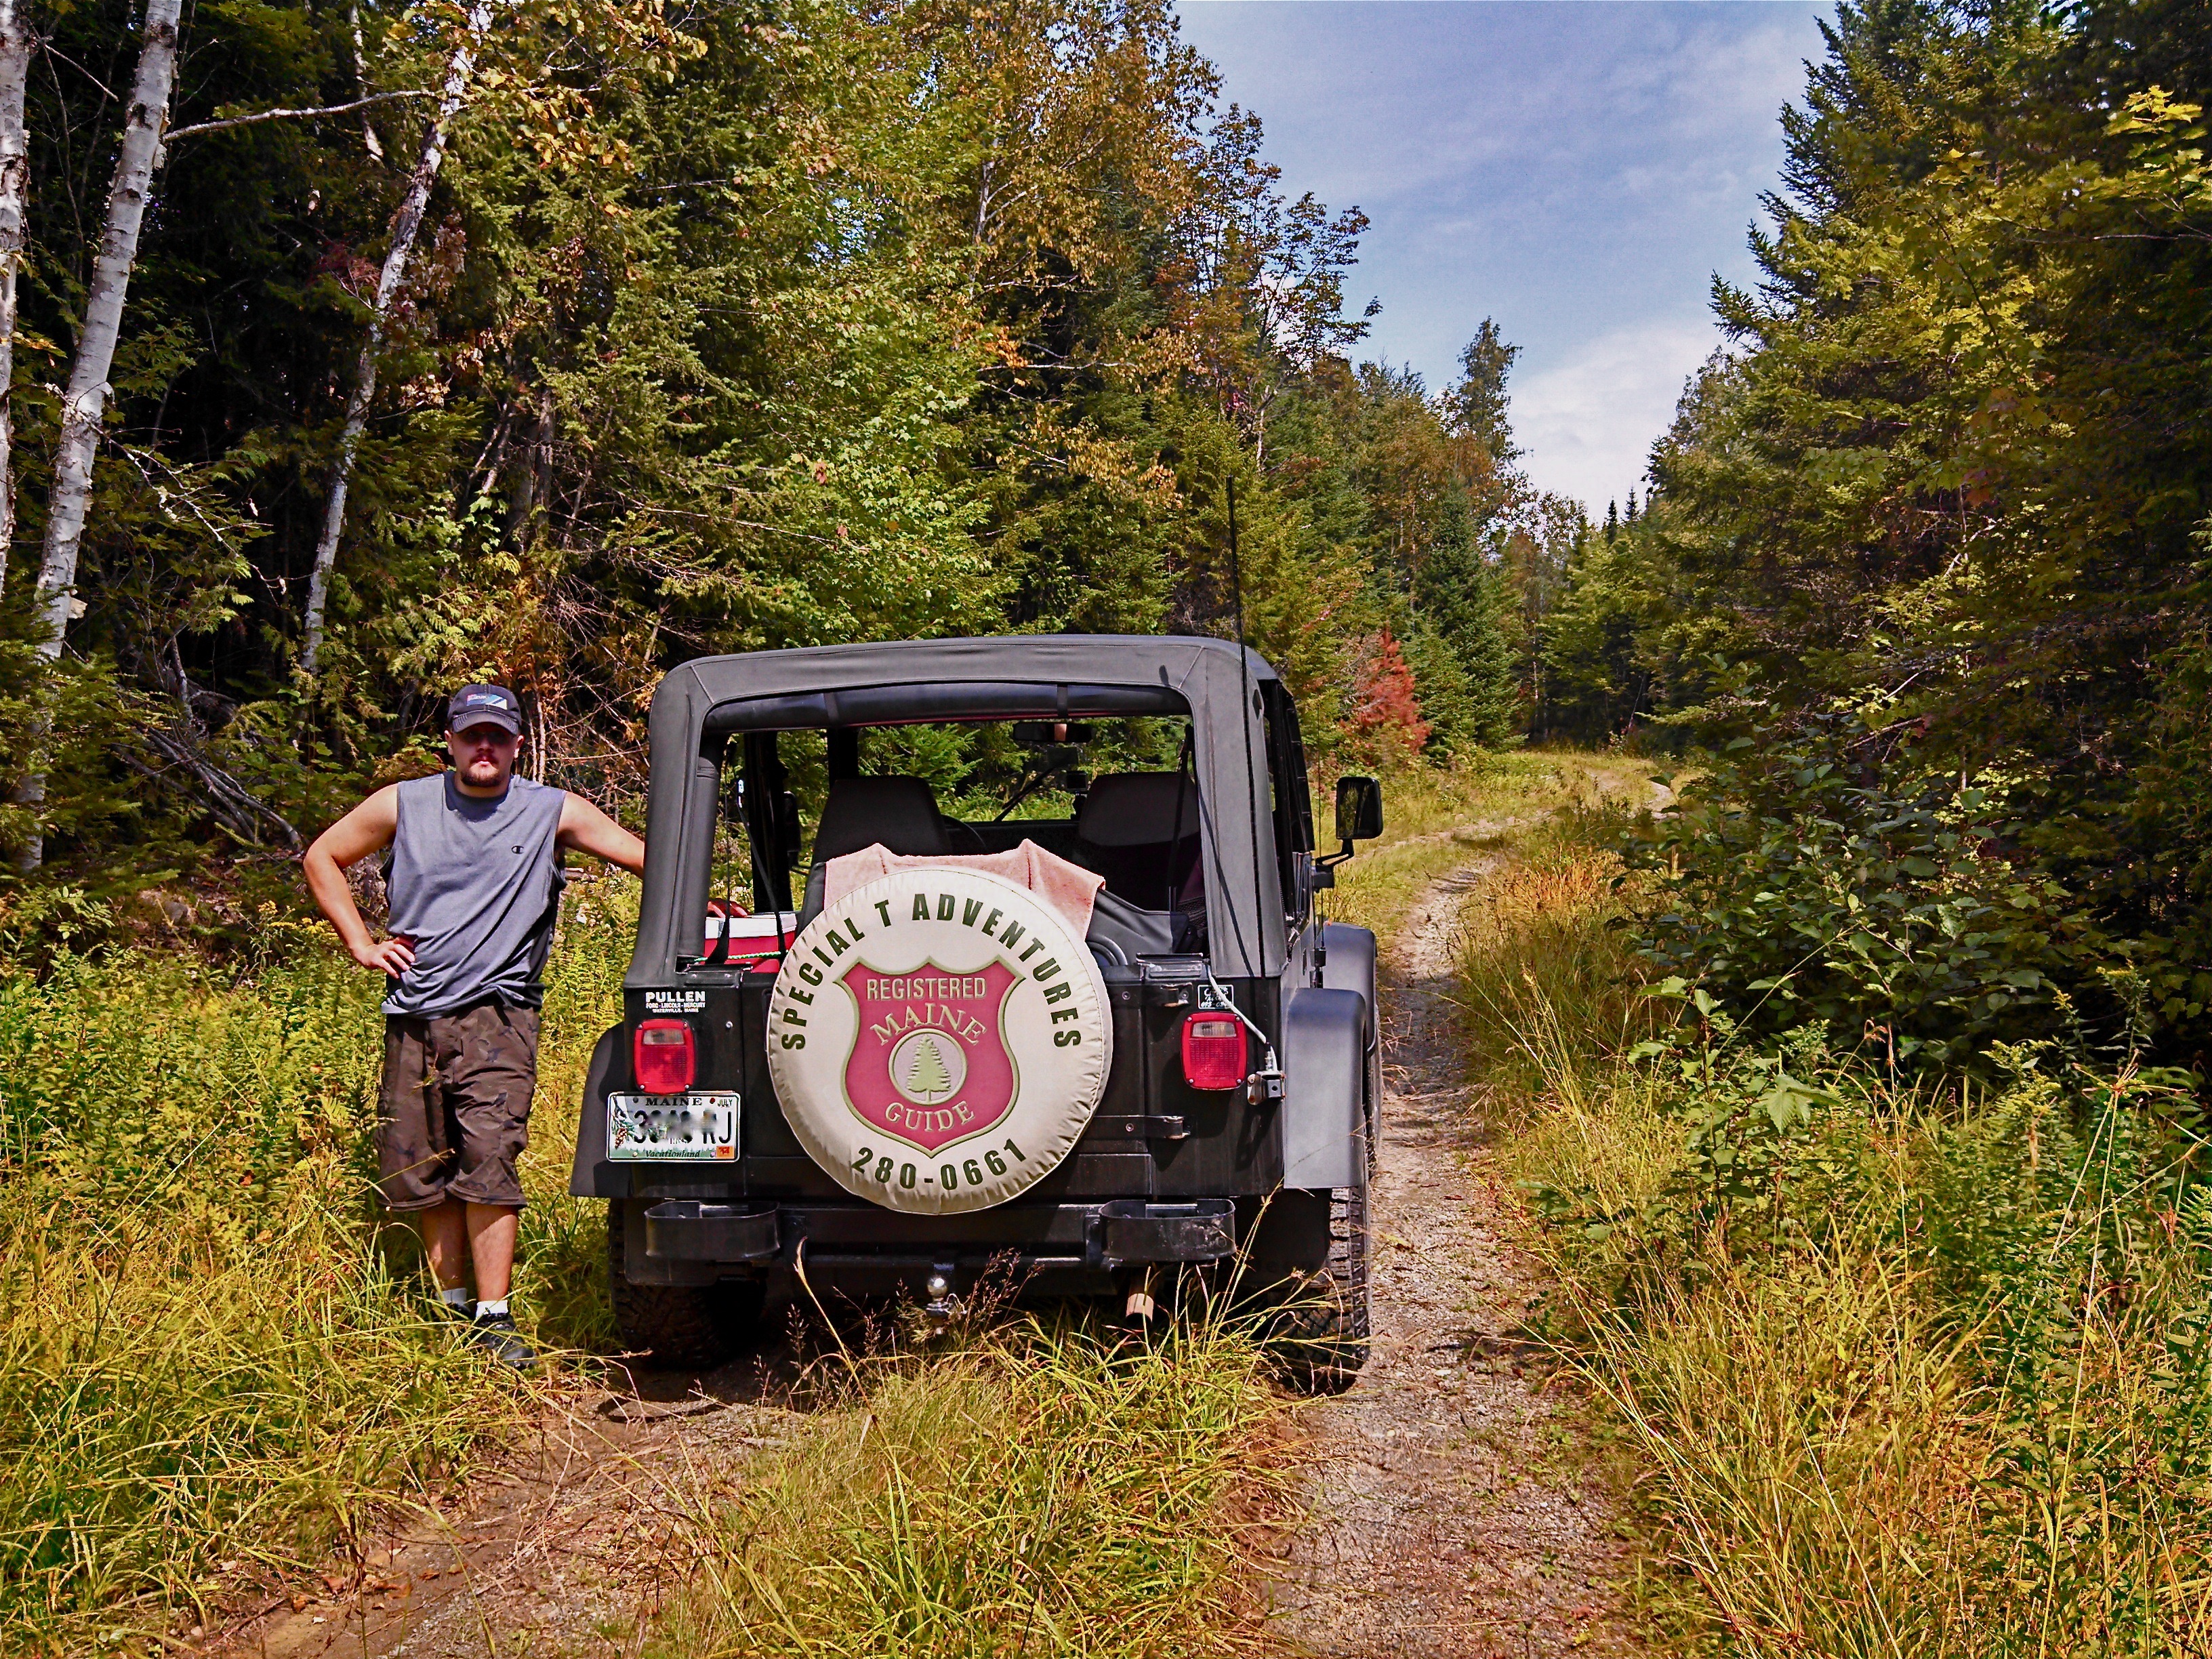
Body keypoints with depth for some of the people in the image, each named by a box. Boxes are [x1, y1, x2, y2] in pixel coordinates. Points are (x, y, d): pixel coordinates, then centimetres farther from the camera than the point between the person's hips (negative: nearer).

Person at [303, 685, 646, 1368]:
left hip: (496, 1014, -3)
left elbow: (648, 858, 3)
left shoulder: (553, 812, 3)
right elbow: (322, 858, 20)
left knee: (488, 1159, -15)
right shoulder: (402, 806, 8)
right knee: (420, 1171, 7)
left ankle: (495, 1319, -10)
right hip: (413, 1020, 3)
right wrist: (361, 943, 12)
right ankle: (452, 1307, 22)